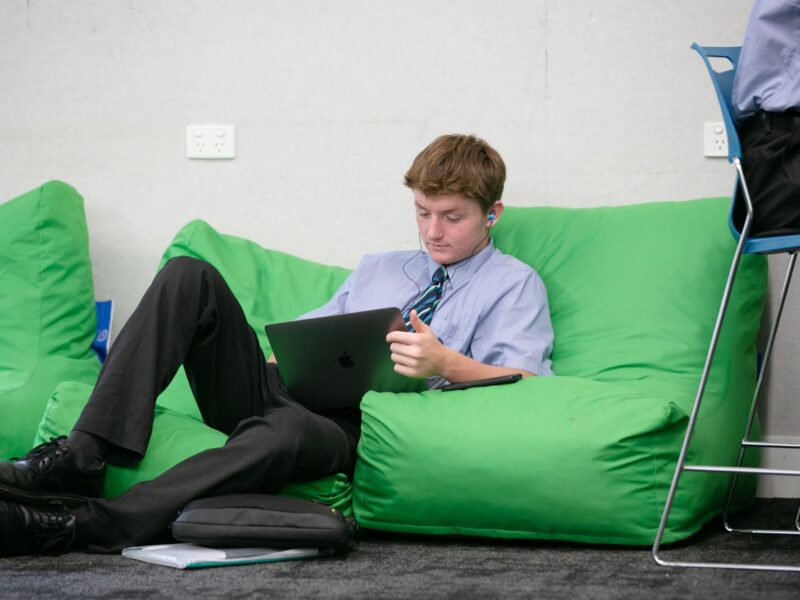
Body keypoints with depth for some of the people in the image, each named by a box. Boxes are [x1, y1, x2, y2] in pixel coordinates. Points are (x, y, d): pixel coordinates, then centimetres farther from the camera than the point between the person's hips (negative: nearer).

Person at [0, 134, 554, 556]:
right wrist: (281, 355, 1)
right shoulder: (377, 269, 30)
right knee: (190, 276, -14)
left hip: (352, 429, -6)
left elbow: (526, 387, -3)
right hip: (278, 393, 6)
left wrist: (446, 363, -22)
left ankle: (81, 526, -48)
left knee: (289, 427, -43)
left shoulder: (514, 284, 13)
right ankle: (83, 459, -27)